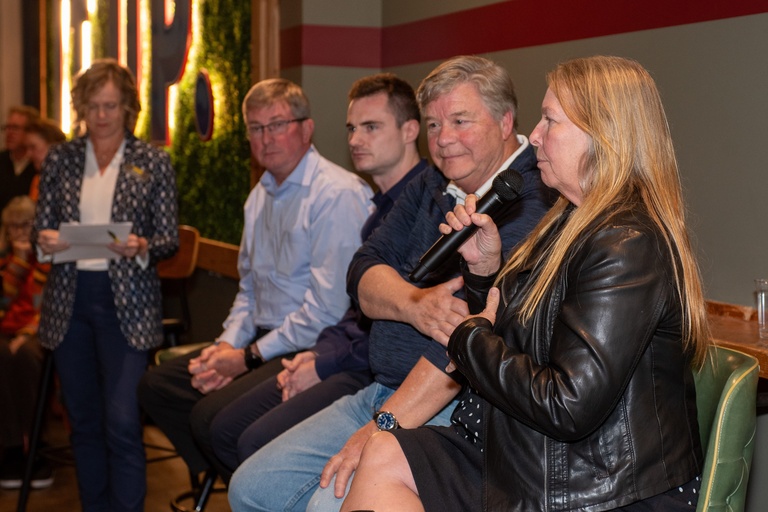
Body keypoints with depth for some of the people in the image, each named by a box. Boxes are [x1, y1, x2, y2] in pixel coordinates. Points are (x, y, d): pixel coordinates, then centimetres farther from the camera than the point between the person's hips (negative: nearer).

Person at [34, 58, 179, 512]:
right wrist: (45, 241, -12)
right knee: (84, 422, 11)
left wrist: (141, 248, -20)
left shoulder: (154, 163, 3)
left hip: (126, 303, -3)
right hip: (69, 300, 3)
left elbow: (170, 241, 2)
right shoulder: (60, 159, 9)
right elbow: (42, 228, 11)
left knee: (122, 423, -10)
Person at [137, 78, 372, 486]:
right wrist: (227, 345, 4)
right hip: (263, 342, 10)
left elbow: (327, 309, -21)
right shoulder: (260, 196, 15)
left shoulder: (338, 195, -16)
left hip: (316, 351, -9)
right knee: (156, 385, 4)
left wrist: (250, 357, -14)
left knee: (211, 415, -26)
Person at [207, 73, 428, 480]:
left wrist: (326, 367, -12)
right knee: (226, 429, 6)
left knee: (258, 442, -22)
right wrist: (317, 354, 7)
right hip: (353, 361, 10)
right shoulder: (383, 206, 18)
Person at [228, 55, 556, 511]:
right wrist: (412, 304, -19)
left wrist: (387, 425, -26)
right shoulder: (430, 188, 13)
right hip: (385, 394, 9)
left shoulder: (529, 202, -16)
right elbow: (363, 272, 5)